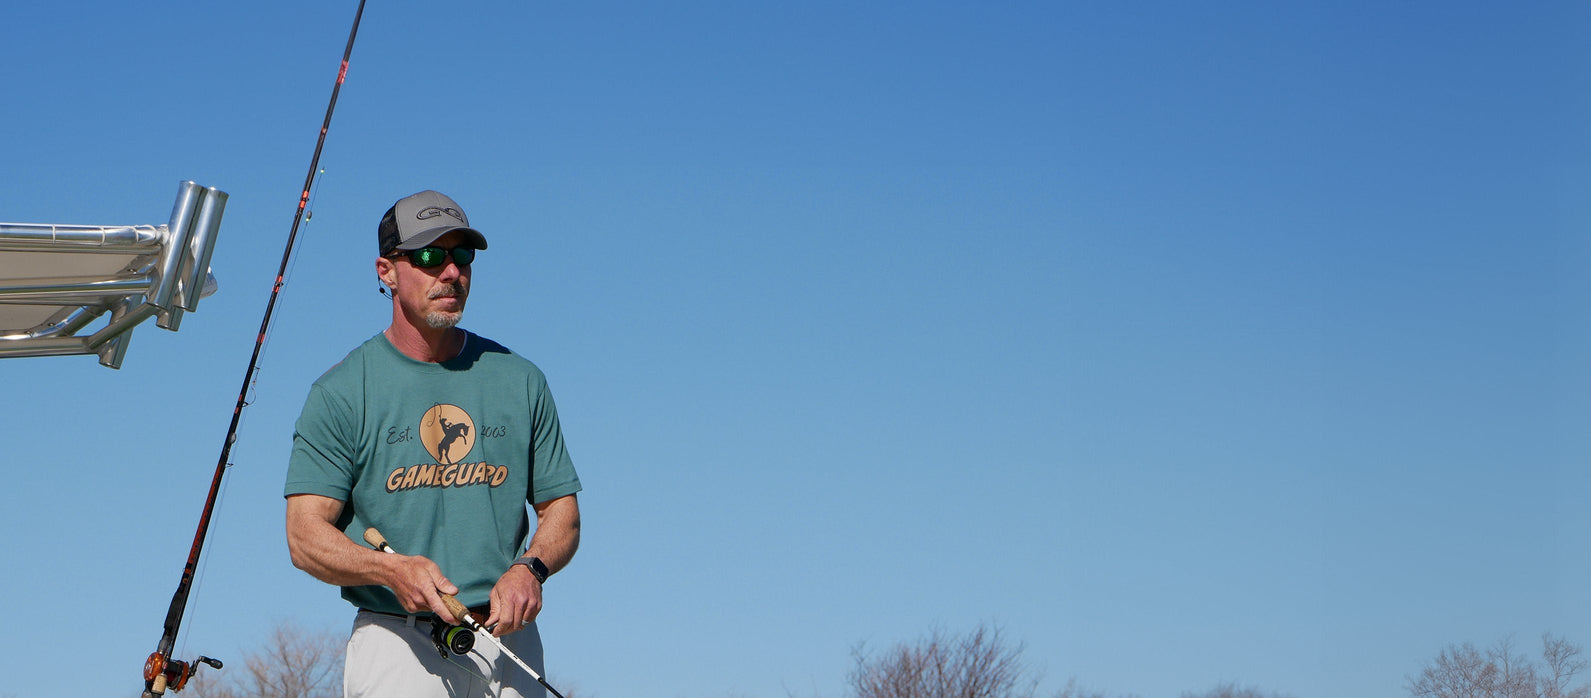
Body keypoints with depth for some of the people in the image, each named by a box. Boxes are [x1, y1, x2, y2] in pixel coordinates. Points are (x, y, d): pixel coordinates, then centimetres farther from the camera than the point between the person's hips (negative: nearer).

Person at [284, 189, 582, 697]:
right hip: (396, 643, -3)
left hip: (506, 639, 3)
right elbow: (306, 535, -5)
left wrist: (528, 569, -9)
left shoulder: (519, 380, 11)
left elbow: (560, 508, 13)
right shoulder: (342, 392, 1)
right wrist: (393, 569, -24)